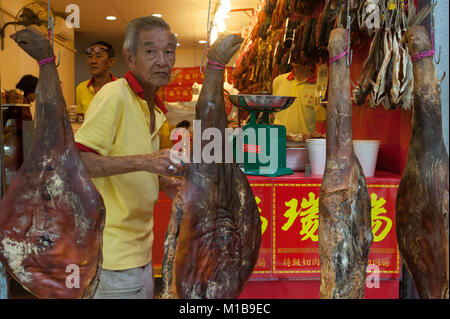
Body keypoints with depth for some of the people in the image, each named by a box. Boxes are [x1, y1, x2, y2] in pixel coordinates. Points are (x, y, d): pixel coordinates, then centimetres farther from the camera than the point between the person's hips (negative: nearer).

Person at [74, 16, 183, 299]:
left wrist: (162, 182, 5)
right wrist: (143, 162, -31)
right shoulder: (114, 95, -16)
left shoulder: (153, 108, 12)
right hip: (115, 251, -9)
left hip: (140, 243, 9)